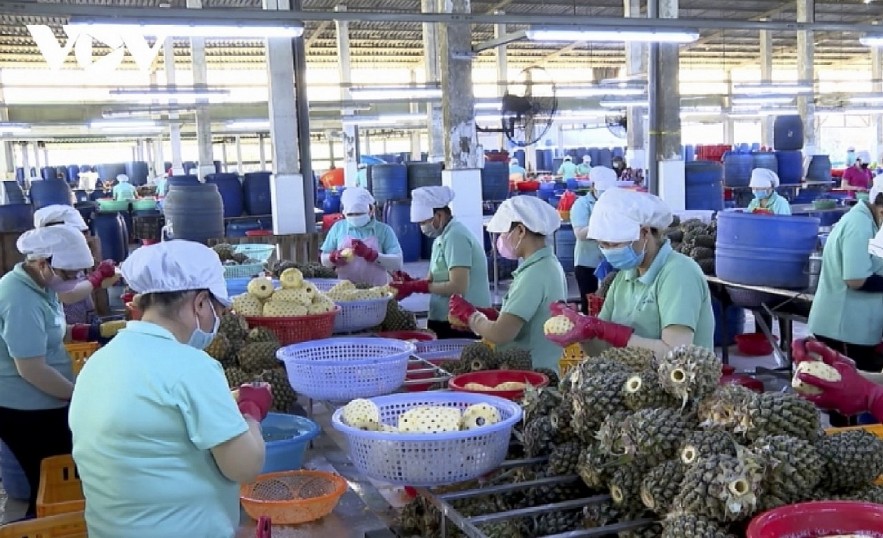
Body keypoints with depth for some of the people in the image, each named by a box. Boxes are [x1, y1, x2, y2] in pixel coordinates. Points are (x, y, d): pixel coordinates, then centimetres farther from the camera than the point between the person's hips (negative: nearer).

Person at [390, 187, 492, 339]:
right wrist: (410, 284, -5)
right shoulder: (442, 238, 15)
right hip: (444, 321, 9)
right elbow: (434, 280, 14)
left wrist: (416, 286, -17)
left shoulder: (455, 237, -15)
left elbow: (458, 287, -22)